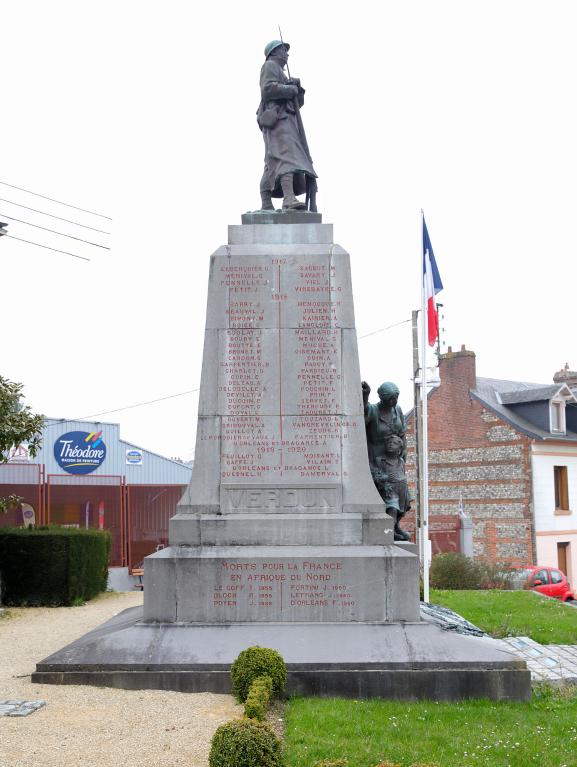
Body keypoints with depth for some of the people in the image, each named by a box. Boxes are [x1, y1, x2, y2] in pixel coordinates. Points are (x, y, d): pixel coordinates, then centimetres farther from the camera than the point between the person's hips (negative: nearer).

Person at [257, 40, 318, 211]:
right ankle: (289, 199, -46)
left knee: (273, 164, 5)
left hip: (286, 121, 11)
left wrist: (297, 86, 5)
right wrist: (291, 89, -6)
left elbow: (298, 102, 24)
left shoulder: (280, 74, 33)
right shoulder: (270, 66, 4)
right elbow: (268, 88, -16)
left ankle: (266, 205, 2)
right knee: (288, 155, -28)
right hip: (278, 118, -11)